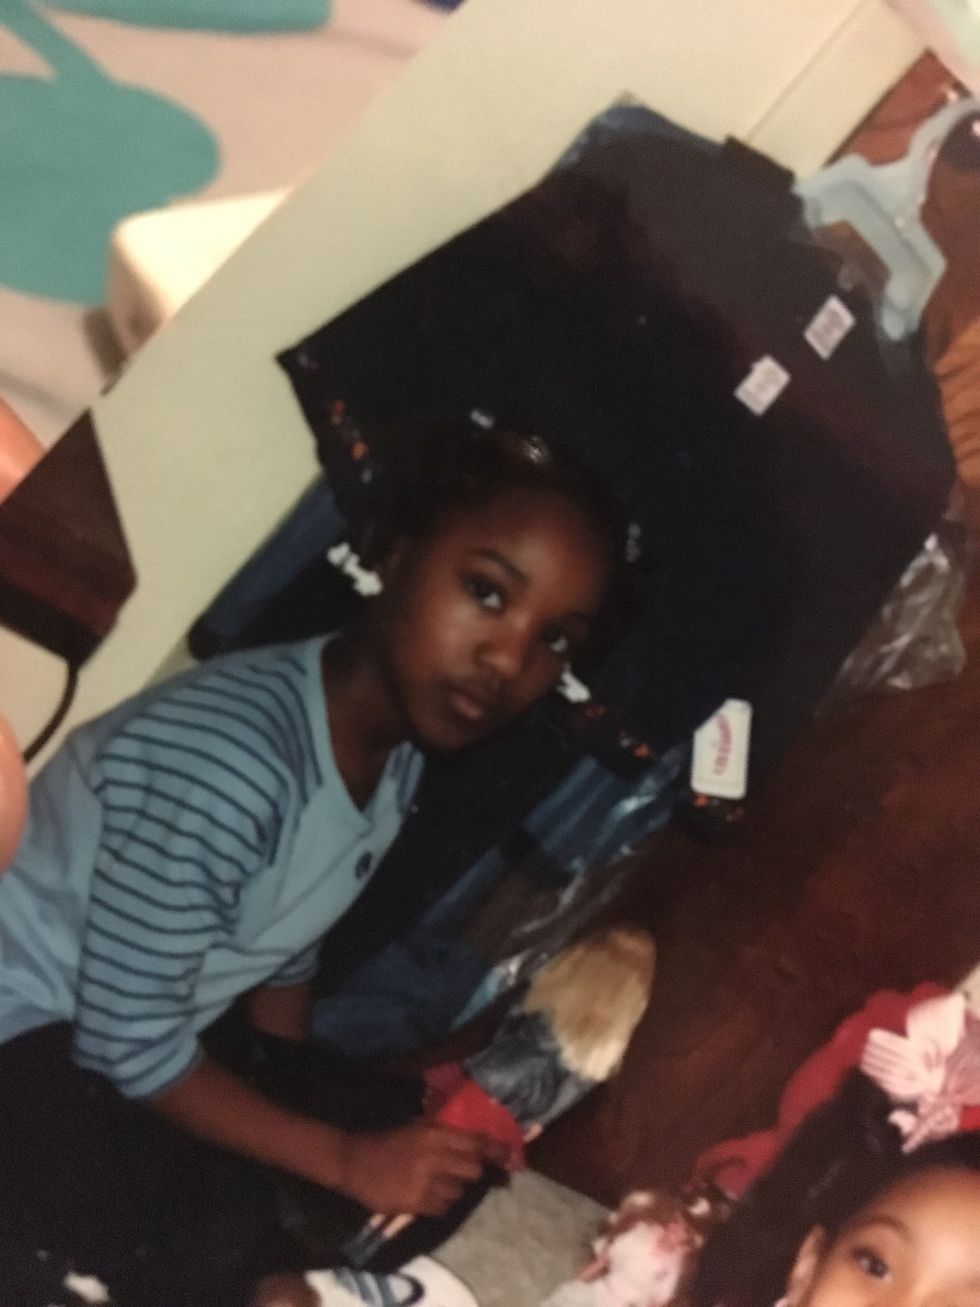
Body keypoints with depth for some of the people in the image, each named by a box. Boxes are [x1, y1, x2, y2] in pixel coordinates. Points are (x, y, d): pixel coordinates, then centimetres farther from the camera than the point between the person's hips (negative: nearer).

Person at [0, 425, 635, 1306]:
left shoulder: (397, 757, -4)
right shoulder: (229, 759, -33)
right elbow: (129, 1048, -27)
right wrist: (345, 1159, -22)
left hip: (142, 1031, 9)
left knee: (438, 1163, 2)